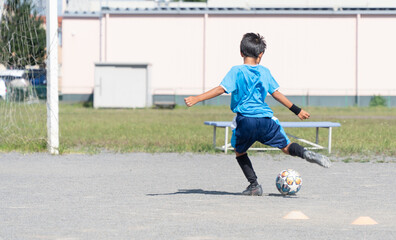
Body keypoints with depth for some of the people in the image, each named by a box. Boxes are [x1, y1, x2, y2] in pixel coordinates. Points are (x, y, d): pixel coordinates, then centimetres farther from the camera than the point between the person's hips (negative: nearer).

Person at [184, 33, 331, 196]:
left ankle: (254, 185, 10)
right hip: (266, 119, 2)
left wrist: (196, 99, -11)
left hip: (245, 121, -2)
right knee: (286, 147, 11)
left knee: (239, 152, 21)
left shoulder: (237, 71, 0)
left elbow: (221, 89, -9)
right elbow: (276, 94, 14)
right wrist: (297, 110, 22)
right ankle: (306, 154, -21)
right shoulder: (264, 72, 11)